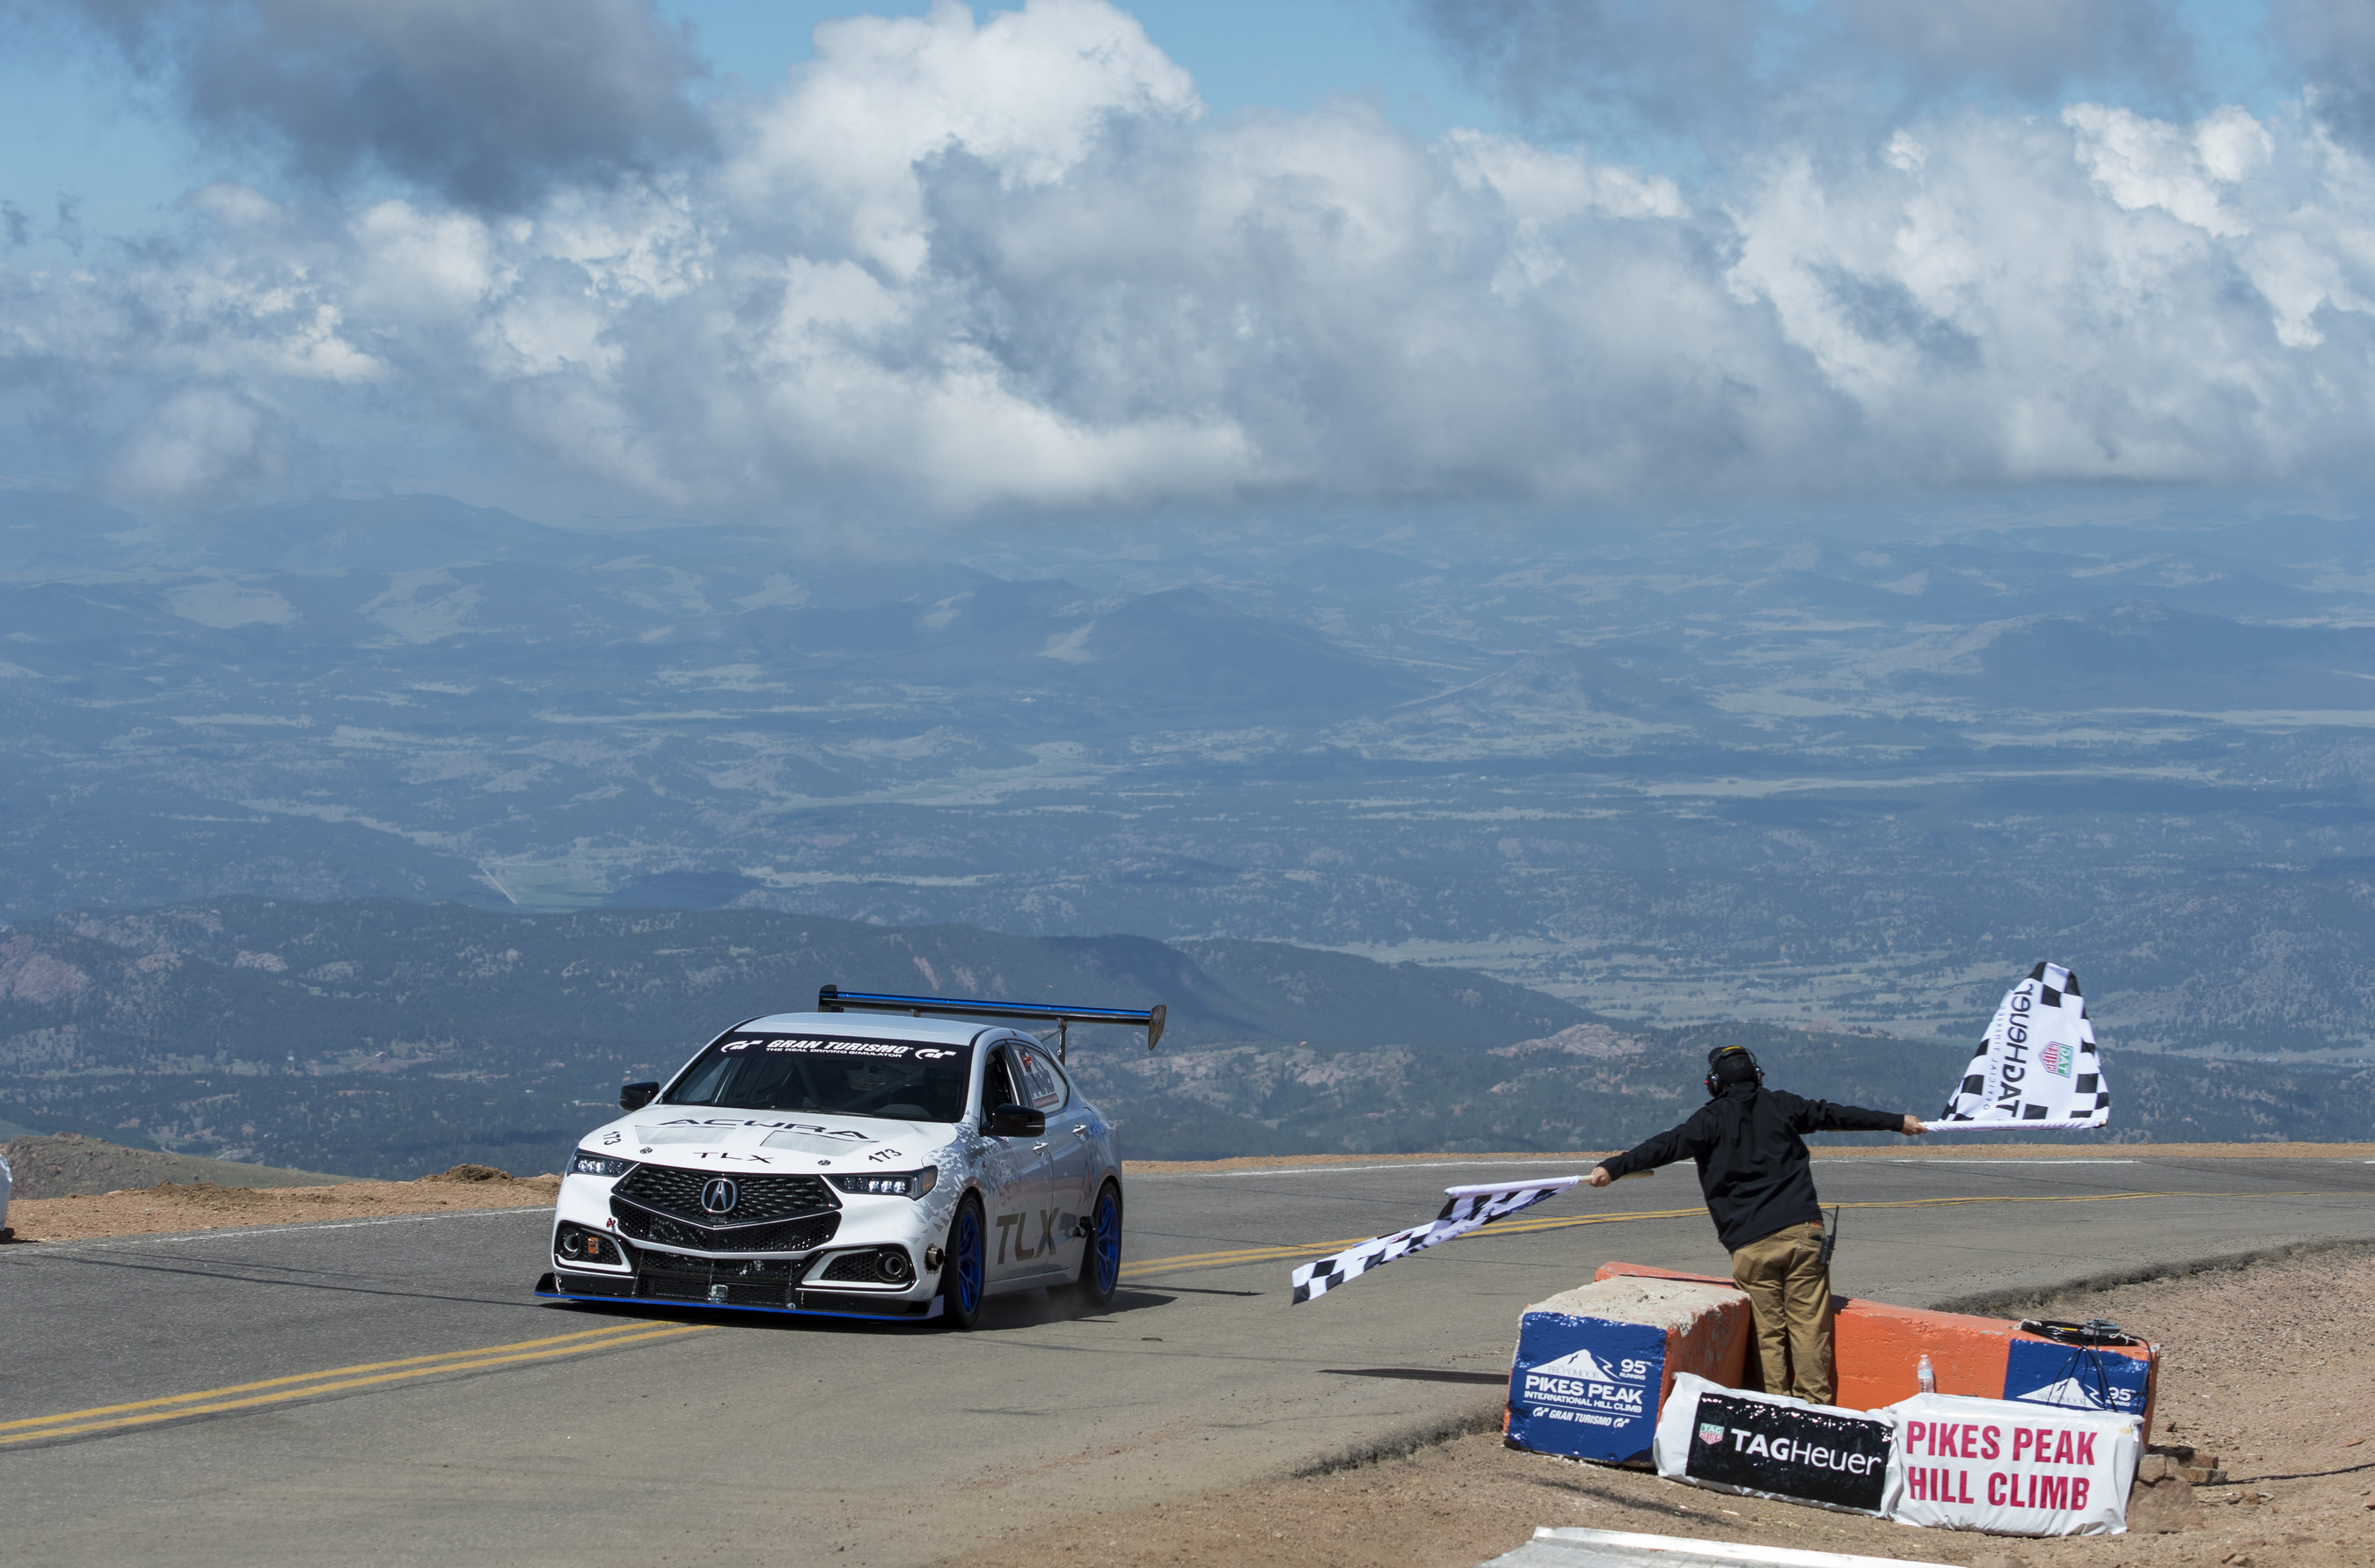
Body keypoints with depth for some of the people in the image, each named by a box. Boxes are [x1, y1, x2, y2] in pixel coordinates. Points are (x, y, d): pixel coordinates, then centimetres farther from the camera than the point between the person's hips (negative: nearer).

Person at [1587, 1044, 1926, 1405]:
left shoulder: (1712, 1119, 3)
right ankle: (1814, 1406, 2)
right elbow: (1836, 1116, 22)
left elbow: (1670, 1145, -9)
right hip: (1801, 1232, 2)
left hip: (1751, 1245, -2)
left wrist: (1613, 1168, -15)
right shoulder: (1780, 1105, 13)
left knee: (1768, 1330, 3)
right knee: (1808, 1326, 3)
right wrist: (1898, 1122, 33)